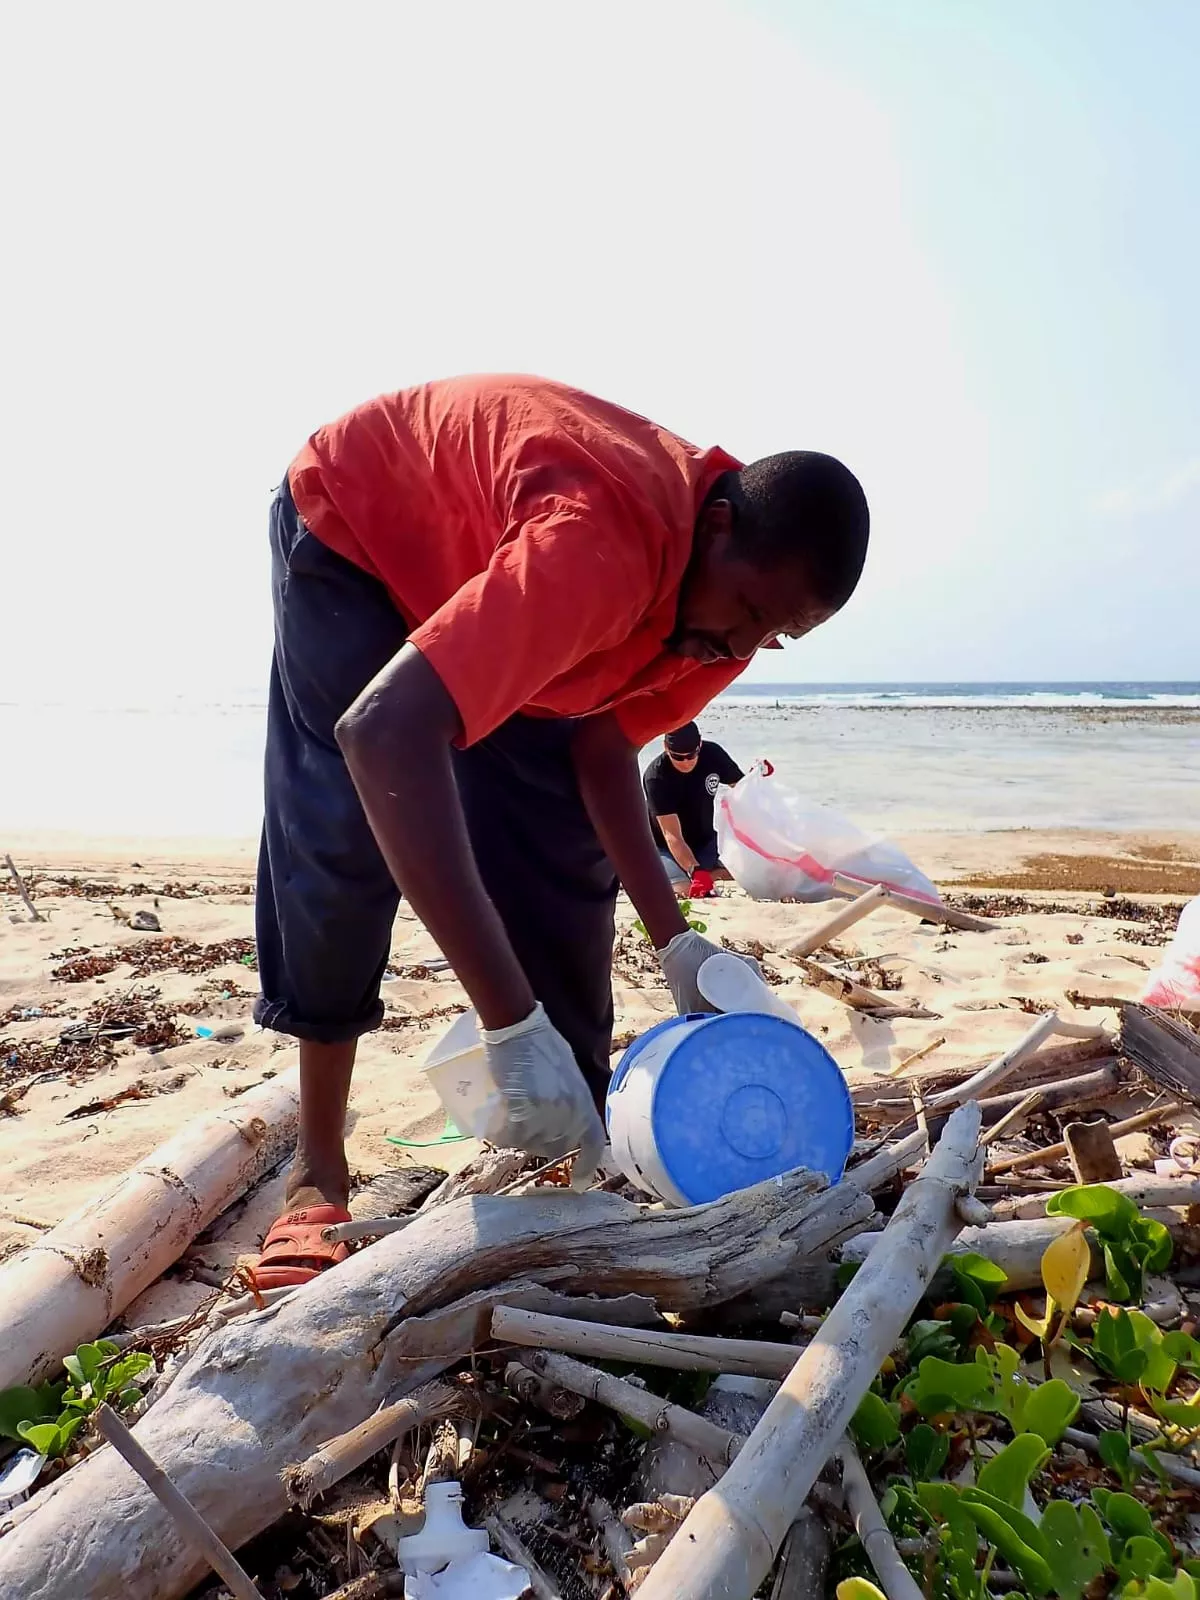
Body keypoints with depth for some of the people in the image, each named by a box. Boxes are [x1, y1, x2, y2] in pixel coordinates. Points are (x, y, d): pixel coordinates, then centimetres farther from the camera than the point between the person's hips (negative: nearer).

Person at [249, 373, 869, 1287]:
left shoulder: (731, 594, -18)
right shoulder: (602, 543, -44)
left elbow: (601, 740, -12)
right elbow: (384, 731, -54)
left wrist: (676, 942, -21)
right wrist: (513, 1025, -55)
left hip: (486, 552, 6)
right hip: (352, 526, -6)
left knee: (566, 864, -5)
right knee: (342, 843, -17)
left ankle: (576, 1152, 5)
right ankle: (319, 1173, -1)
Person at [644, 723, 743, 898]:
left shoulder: (712, 753, -14)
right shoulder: (656, 777, -27)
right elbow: (671, 835, -32)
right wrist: (695, 871, -46)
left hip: (705, 840, 5)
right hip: (664, 847, -4)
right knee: (687, 890, -29)